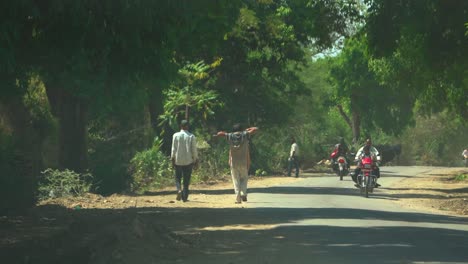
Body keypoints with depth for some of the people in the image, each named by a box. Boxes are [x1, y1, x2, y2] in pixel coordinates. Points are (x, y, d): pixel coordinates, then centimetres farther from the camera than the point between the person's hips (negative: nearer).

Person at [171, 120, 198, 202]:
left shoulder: (176, 136, -2)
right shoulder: (191, 136, -4)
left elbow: (173, 149, -2)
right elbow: (194, 149, -2)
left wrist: (172, 159, 6)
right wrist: (195, 160, 7)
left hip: (178, 161, 0)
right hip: (188, 161, 0)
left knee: (178, 178, 12)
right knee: (186, 180, 6)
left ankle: (179, 190, -14)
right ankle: (185, 197, 3)